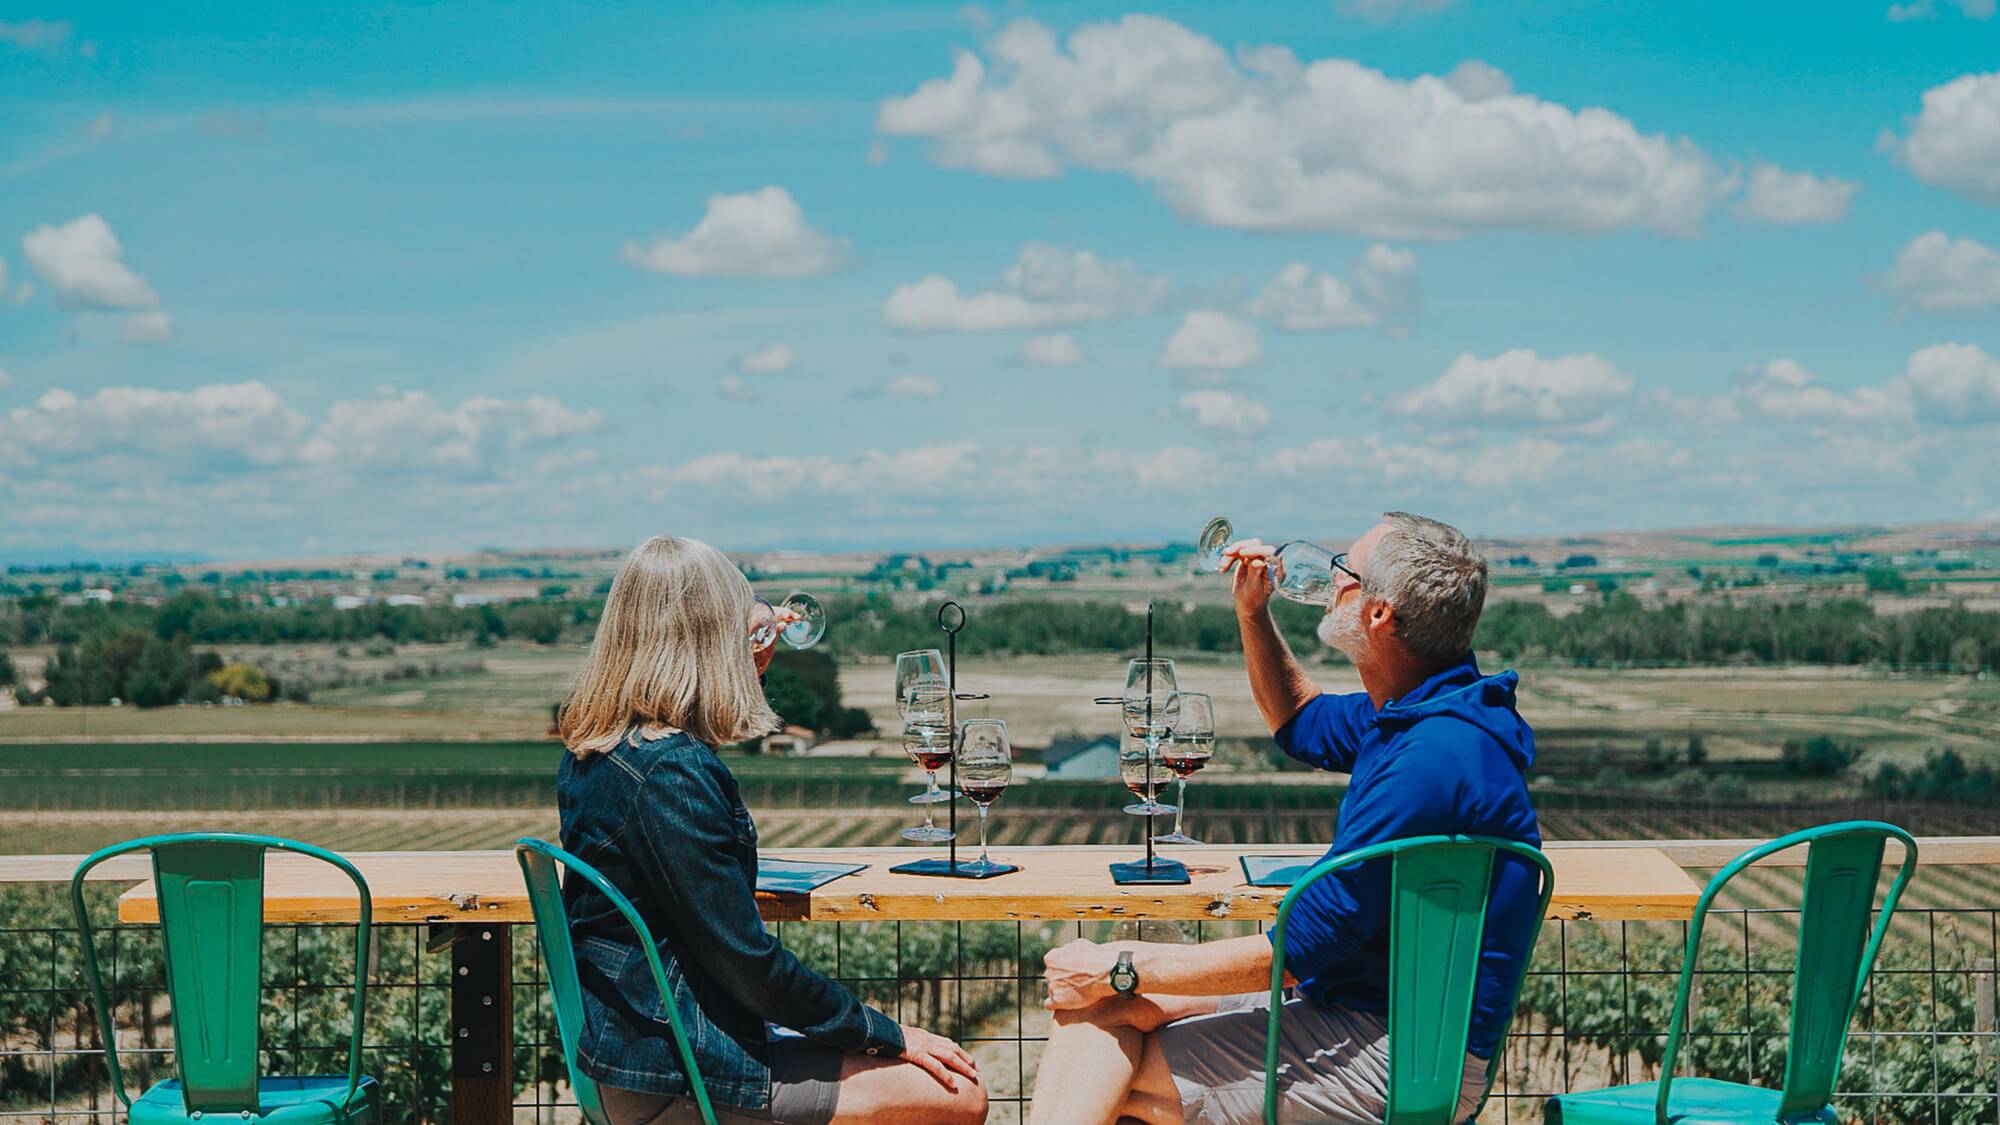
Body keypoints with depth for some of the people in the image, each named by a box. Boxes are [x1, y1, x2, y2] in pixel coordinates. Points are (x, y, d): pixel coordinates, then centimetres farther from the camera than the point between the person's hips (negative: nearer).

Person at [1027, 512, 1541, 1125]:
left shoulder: (1431, 759, -24)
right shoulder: (1412, 713, 9)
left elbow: (1299, 951, -22)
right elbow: (1304, 724, 34)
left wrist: (1119, 969, -14)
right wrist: (1253, 613, 16)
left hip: (1407, 1062, -10)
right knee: (1099, 1007, -3)